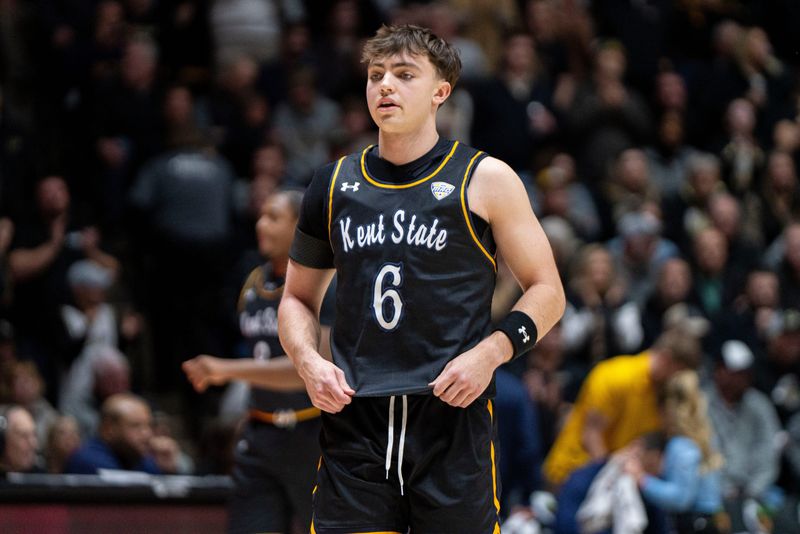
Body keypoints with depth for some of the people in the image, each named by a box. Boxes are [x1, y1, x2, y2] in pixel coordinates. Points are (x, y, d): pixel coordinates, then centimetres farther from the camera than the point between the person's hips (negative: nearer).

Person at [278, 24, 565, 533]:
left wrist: (489, 353, -11)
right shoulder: (335, 183, 13)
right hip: (355, 426, 3)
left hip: (455, 420, -3)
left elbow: (547, 291, 5)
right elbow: (298, 298, 21)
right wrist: (308, 362, 1)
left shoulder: (485, 180, 3)